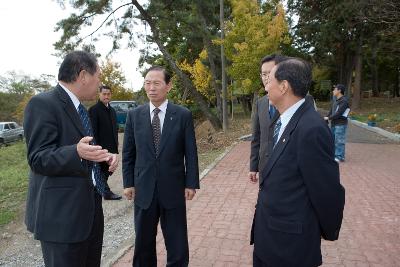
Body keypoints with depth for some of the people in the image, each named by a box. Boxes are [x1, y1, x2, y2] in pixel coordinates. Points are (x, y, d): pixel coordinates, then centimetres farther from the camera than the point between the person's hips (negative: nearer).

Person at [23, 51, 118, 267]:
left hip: (90, 209, 9)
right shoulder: (42, 104, -14)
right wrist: (77, 152, -36)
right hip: (62, 214, -9)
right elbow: (38, 159, -19)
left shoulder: (79, 108, 14)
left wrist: (104, 157, 2)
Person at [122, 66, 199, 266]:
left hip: (173, 189, -2)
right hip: (143, 189, 2)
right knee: (143, 242, 17)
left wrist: (191, 183, -3)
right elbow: (128, 153, 6)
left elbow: (191, 153, -2)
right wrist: (128, 183, 3)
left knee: (177, 246, 10)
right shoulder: (134, 115, 2)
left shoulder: (183, 115, -4)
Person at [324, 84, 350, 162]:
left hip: (340, 124, -9)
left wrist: (328, 118, -12)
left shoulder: (344, 101, -13)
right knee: (333, 140, 14)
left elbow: (339, 113, -19)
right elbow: (331, 111, 15)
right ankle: (335, 154, 24)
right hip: (334, 124, 9)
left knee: (339, 141, -5)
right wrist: (326, 119, 3)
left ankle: (340, 157, 2)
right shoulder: (336, 100, 15)